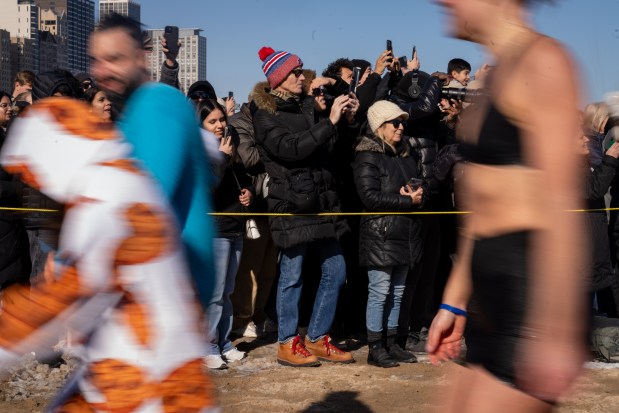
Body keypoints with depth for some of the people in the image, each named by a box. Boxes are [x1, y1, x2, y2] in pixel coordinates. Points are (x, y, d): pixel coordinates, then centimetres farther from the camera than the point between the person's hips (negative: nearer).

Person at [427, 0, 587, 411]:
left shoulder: (543, 60, -12)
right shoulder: (498, 73, 16)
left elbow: (560, 205, -19)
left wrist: (554, 332, -22)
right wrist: (454, 302, 21)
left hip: (530, 303, -9)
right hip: (492, 307, 9)